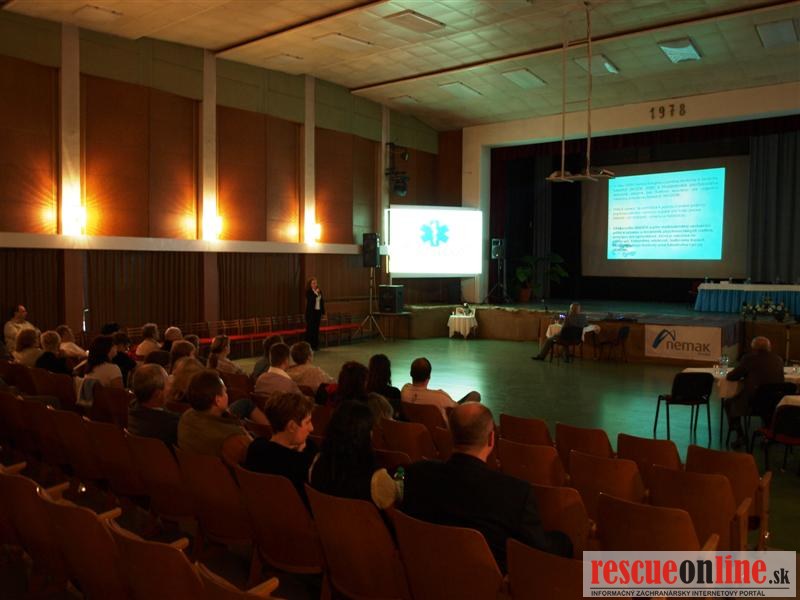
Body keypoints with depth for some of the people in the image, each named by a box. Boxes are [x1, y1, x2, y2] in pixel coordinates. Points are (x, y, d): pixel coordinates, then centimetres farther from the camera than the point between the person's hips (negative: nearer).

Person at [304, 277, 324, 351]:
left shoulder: (319, 291, 9)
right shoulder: (308, 292, -6)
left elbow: (322, 301, 12)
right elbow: (310, 300, -21)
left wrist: (323, 312, 10)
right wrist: (315, 293, -19)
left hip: (318, 311, 5)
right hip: (311, 312, -5)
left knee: (316, 328, 7)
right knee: (310, 328, -3)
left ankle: (315, 344, 13)